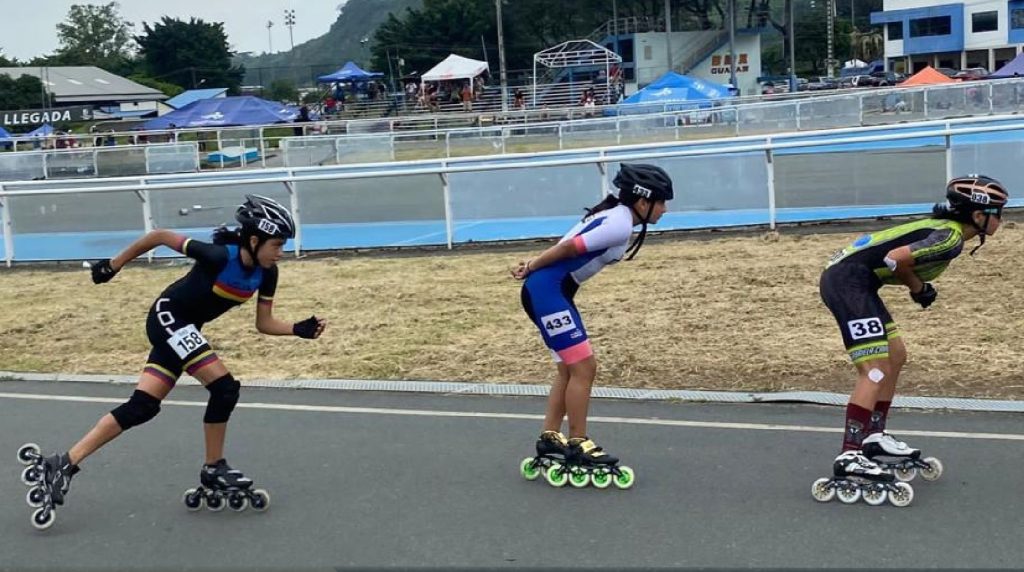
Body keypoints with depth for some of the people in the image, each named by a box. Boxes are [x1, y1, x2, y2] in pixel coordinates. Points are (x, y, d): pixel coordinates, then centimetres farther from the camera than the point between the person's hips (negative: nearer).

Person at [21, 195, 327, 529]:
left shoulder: (266, 273, -8)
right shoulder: (220, 256, -27)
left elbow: (264, 324, 0)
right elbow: (161, 236, -17)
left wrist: (299, 329, -18)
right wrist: (114, 265, -7)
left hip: (183, 328, 8)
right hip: (169, 317, -8)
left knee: (142, 406, 6)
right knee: (224, 386, -17)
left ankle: (63, 465, 11)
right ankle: (214, 471, -2)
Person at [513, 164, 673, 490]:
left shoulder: (615, 217, 15)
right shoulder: (619, 225, -17)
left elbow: (567, 247, 9)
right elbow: (568, 247, -16)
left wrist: (535, 267, 2)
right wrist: (531, 269, -5)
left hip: (551, 291, 10)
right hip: (547, 292, -10)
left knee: (570, 370, 14)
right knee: (584, 367, -6)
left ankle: (549, 439, 21)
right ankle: (577, 446, 3)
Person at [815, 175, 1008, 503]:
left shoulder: (943, 229, 16)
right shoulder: (951, 237, -14)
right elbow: (896, 258, -23)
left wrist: (917, 285, 2)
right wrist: (917, 286, -6)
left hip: (850, 280, 10)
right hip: (849, 280, -10)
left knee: (896, 356, 17)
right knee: (876, 370, -12)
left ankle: (874, 437, 24)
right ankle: (850, 457, -15)